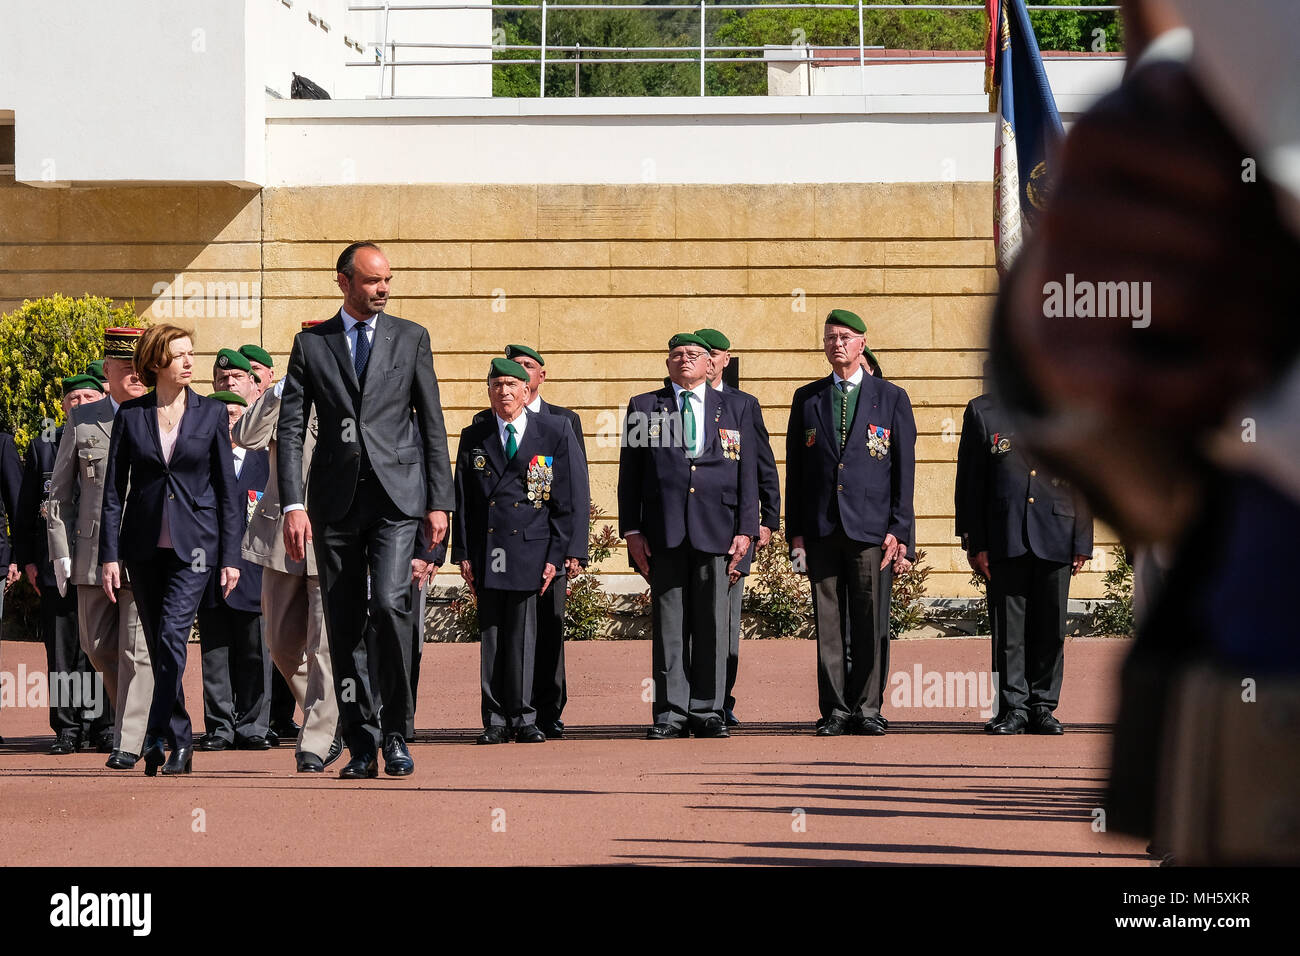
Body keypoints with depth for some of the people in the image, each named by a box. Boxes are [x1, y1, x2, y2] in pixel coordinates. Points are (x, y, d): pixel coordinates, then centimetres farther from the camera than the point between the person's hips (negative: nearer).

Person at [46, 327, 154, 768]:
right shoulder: (82, 421, 8)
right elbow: (60, 491, 10)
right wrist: (61, 550, 3)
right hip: (93, 552, 3)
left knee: (137, 648, -7)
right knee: (98, 647, 10)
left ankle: (129, 742, -3)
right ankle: (129, 715, 33)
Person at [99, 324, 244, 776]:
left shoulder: (211, 413, 3)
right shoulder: (131, 414, 4)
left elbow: (227, 489, 4)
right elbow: (114, 489, 5)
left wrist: (231, 556, 0)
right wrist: (109, 554, -2)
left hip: (194, 543, -2)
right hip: (145, 544, 2)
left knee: (172, 633, -18)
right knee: (159, 646, 6)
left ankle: (159, 736, -17)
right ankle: (180, 743, 17)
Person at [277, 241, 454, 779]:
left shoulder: (410, 339, 9)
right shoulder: (311, 345, 8)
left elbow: (432, 425, 9)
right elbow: (290, 428, 5)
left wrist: (439, 502, 2)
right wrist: (292, 504, -6)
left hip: (396, 496, -1)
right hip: (336, 501, 1)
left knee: (389, 602, -20)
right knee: (344, 625, 2)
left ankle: (395, 730, -7)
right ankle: (361, 746, 10)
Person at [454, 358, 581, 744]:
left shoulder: (555, 432, 4)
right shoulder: (474, 438, 10)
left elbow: (566, 499, 3)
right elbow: (462, 501, 10)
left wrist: (558, 554, -3)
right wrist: (463, 554, 1)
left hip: (532, 549, -2)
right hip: (487, 552, 2)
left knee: (523, 635, -1)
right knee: (491, 635, 2)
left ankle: (523, 718, 8)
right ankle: (496, 721, 7)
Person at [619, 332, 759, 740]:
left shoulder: (736, 409, 13)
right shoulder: (644, 408, 12)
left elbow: (747, 473, 9)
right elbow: (629, 473, 9)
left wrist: (746, 530, 1)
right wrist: (631, 530, 0)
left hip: (717, 531, 0)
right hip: (664, 531, 0)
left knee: (713, 625, 0)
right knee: (669, 626, -1)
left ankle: (707, 712, 6)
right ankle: (671, 714, 2)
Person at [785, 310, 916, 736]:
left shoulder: (891, 398, 7)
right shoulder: (807, 399, 13)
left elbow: (904, 470, 4)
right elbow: (795, 470, 13)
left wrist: (898, 530, -4)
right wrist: (795, 533, 5)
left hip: (871, 528, -2)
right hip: (821, 530, 2)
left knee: (871, 623, -2)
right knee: (828, 624, 1)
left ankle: (867, 710, 4)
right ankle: (835, 712, 6)